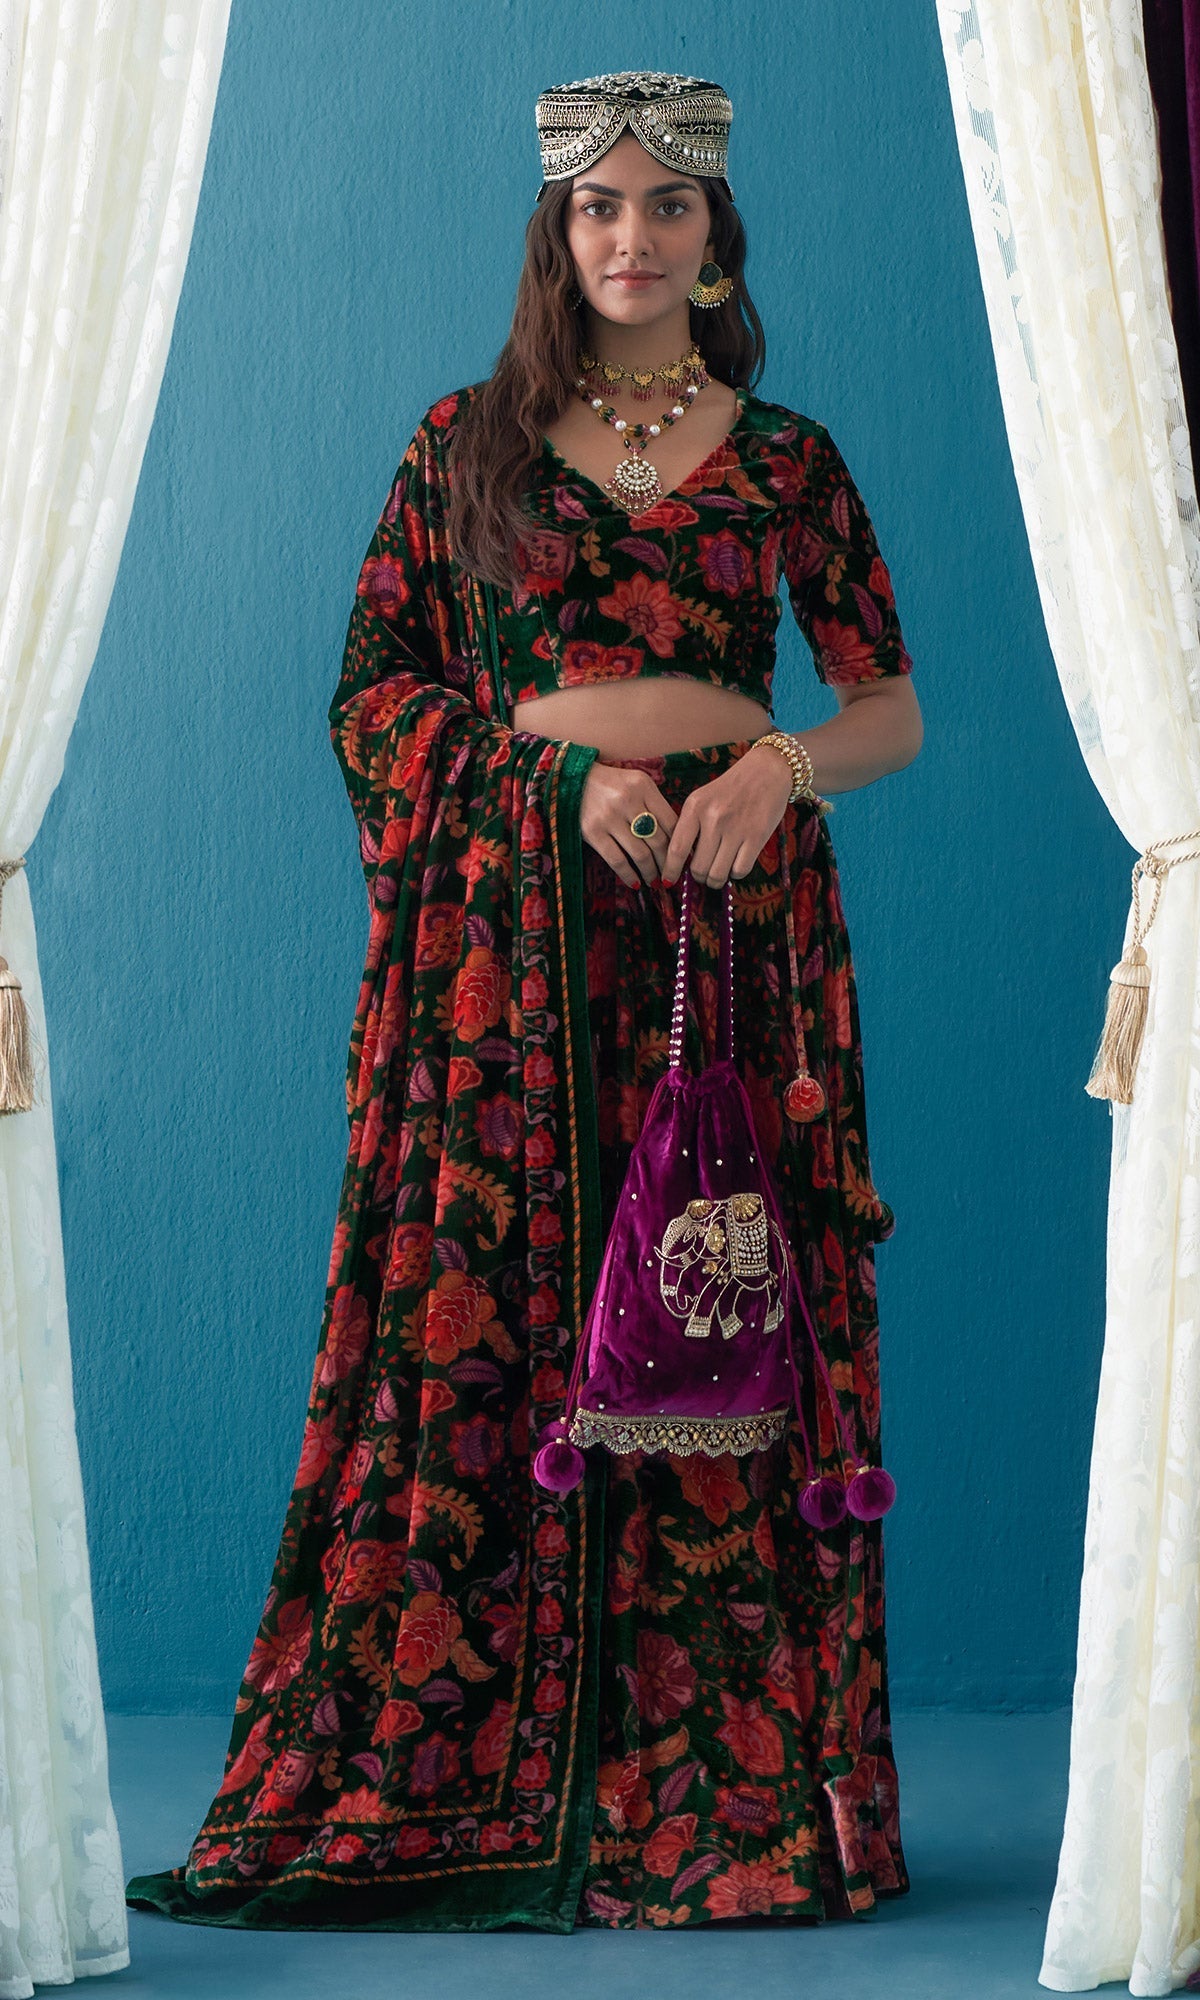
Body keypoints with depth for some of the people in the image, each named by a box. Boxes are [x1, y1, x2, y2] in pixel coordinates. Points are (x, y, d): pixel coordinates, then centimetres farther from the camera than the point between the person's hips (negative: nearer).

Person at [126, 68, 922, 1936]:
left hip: (724, 946, 1)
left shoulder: (789, 462, 10)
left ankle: (719, 1800, 5)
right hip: (506, 957, 0)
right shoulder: (465, 444, 8)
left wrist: (781, 761, -11)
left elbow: (896, 708, 11)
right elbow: (370, 698, 5)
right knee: (479, 1344, -3)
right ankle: (455, 1791, 5)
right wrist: (576, 739, -9)